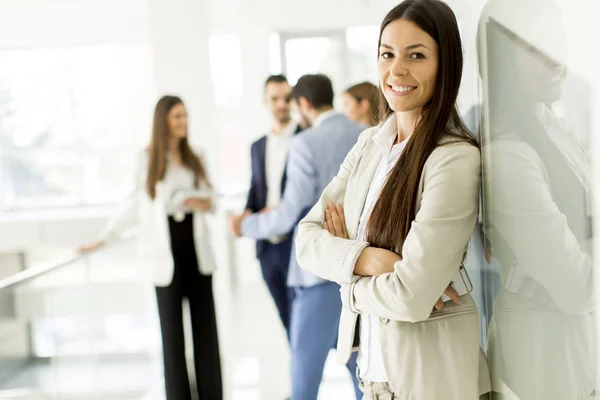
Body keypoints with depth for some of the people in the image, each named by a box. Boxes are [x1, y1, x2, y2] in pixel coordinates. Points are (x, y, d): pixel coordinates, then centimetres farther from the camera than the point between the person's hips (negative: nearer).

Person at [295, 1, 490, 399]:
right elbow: (307, 238, -3)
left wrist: (347, 274, -7)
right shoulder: (369, 145, 2)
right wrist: (366, 258, -21)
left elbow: (412, 298, -26)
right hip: (373, 362, 7)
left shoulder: (455, 160, -21)